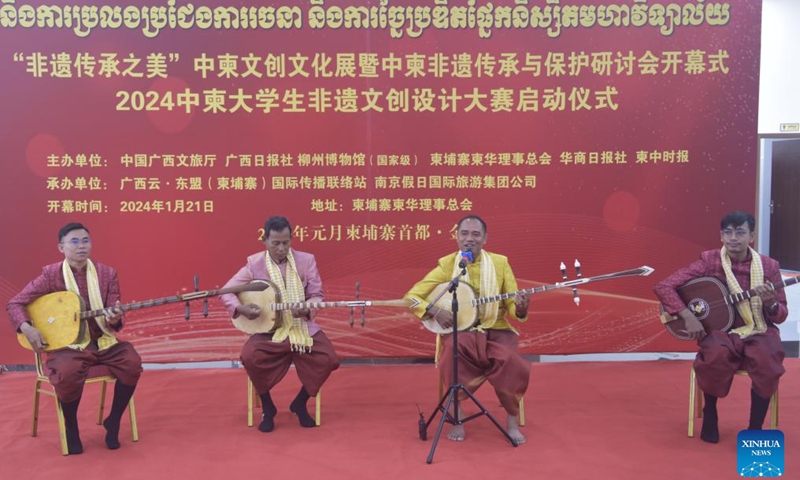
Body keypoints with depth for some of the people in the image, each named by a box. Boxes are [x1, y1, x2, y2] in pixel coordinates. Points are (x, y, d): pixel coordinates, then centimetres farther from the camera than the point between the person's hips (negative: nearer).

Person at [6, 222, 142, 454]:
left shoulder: (107, 273, 2)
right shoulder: (51, 275, -3)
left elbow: (115, 320, 3)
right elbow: (14, 304, 0)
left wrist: (114, 320, -22)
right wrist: (27, 328, -17)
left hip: (103, 341, 3)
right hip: (68, 343, -2)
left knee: (132, 364, -25)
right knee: (67, 375, -34)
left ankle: (113, 421, 0)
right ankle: (71, 428, -2)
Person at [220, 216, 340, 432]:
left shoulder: (306, 260, 0)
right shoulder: (254, 263, -2)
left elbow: (317, 295, 1)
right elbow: (226, 291, 0)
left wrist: (307, 309, -21)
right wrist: (240, 308, -19)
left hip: (303, 327, 1)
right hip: (268, 329, -1)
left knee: (329, 359, -21)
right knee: (250, 357, -30)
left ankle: (300, 402, 8)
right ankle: (267, 407, -2)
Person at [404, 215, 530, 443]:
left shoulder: (500, 263, 3)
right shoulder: (446, 265, -1)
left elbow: (513, 308, 2)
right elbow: (411, 297, -3)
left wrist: (521, 309, -23)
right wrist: (434, 310, -21)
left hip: (496, 331, 1)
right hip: (460, 331, -1)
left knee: (510, 362, -30)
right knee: (454, 351, -35)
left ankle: (512, 419, -3)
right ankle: (456, 416, -12)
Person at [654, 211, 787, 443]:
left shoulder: (769, 266, 0)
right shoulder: (709, 261, -6)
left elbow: (781, 315, 5)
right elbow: (663, 287, -10)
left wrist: (770, 304, -19)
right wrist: (687, 316, -21)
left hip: (759, 333, 2)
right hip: (721, 330, -2)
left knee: (768, 362, -31)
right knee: (717, 355, -35)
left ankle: (755, 427, -9)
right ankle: (710, 416, -7)